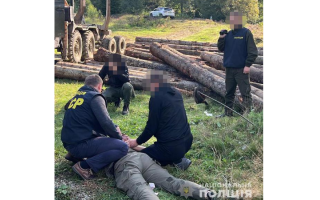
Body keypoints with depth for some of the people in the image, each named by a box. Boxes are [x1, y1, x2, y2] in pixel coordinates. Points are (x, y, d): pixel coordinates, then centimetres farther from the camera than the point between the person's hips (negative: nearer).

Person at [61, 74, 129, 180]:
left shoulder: (77, 96, 17)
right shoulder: (95, 97, -8)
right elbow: (106, 123, -17)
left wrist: (114, 128, 20)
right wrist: (120, 137, 0)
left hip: (68, 143, 9)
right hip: (80, 144, -9)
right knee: (123, 147, -15)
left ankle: (75, 155, 16)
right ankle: (84, 166, -16)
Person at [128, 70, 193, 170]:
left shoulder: (156, 97, -12)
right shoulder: (176, 93, 11)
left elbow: (151, 126, -10)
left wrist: (137, 142, 6)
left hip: (171, 146, -9)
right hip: (187, 140, 9)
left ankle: (176, 161, -1)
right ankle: (179, 159, 12)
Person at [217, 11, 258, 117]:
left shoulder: (246, 33, -6)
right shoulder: (228, 34, 10)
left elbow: (252, 51, -9)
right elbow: (221, 49, 12)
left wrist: (248, 65, -15)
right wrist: (221, 38, -2)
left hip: (242, 69, -6)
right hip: (229, 68, 6)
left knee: (245, 92, -4)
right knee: (229, 92, 14)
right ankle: (228, 112, 24)